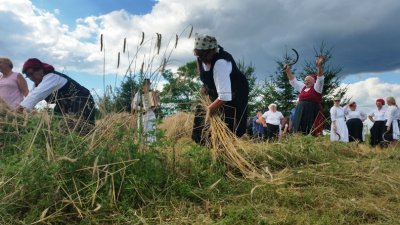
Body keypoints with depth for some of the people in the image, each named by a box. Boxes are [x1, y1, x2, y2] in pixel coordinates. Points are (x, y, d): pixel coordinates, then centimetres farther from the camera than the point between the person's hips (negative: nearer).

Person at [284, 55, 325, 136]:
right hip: (300, 113, 6)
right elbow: (293, 80, 22)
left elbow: (320, 78, -14)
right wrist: (288, 70, 15)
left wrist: (319, 66, -29)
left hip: (313, 113, -6)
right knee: (300, 134, 3)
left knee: (311, 134, -10)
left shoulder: (316, 87, 1)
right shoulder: (302, 87, 17)